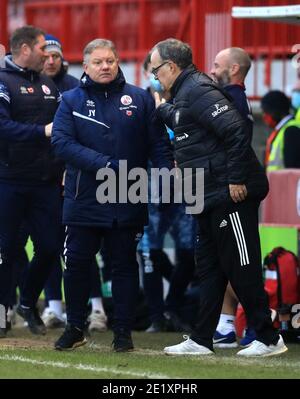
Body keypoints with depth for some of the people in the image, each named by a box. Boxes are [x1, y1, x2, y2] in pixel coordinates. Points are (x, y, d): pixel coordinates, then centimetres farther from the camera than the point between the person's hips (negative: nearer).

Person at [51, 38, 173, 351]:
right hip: (83, 200, 0)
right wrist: (101, 164, -21)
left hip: (128, 204, 0)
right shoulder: (71, 100, 2)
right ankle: (74, 328, 19)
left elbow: (158, 144, 1)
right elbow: (61, 142, -11)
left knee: (124, 264, 7)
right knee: (76, 264, 5)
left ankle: (123, 331, 15)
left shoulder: (139, 99, 3)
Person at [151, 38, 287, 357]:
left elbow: (235, 130, -23)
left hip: (231, 196, -11)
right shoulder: (184, 94, 16)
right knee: (209, 267, 13)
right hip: (211, 198, 11)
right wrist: (161, 109, 29)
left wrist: (236, 179, -23)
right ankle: (200, 340, 18)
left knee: (242, 268, -5)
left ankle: (269, 339, 2)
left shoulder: (198, 90, -15)